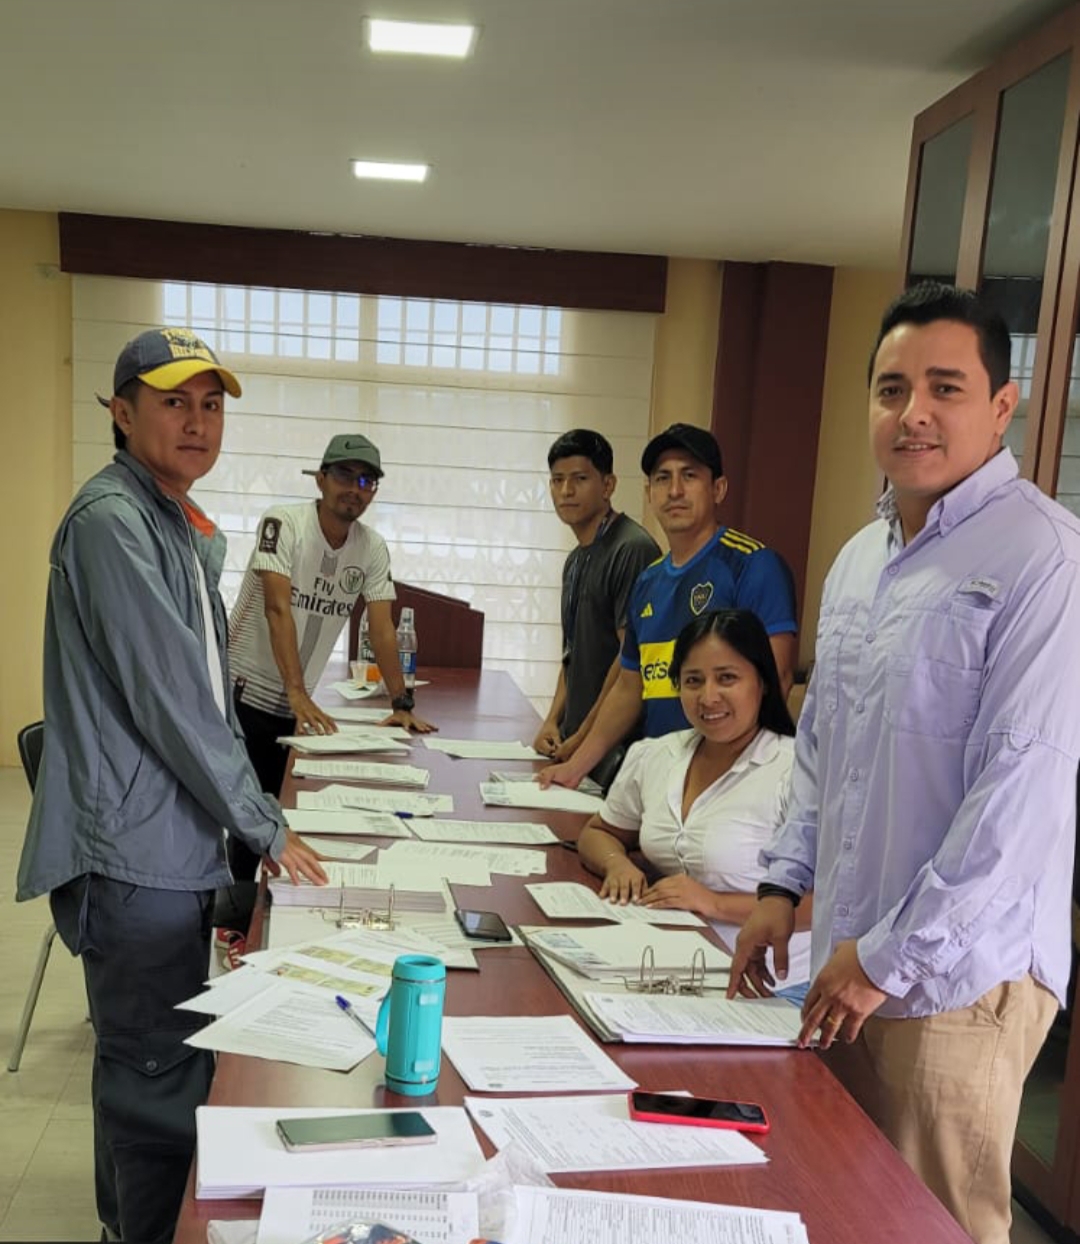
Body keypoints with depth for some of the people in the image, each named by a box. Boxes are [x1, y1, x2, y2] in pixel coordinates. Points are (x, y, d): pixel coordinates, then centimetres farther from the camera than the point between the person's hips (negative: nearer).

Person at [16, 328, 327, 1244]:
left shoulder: (183, 527, 14)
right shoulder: (112, 518, -16)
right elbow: (166, 695, -20)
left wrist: (243, 812, 15)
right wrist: (265, 826, -12)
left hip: (175, 847, 10)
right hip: (133, 852, -10)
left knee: (145, 1063, 22)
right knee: (164, 1079, -2)